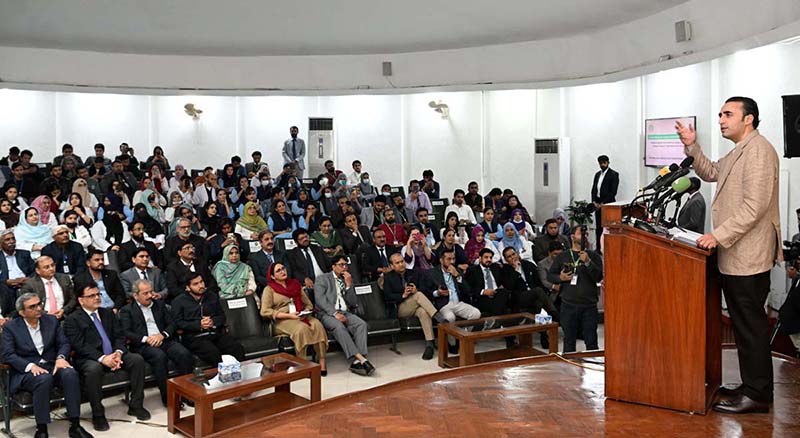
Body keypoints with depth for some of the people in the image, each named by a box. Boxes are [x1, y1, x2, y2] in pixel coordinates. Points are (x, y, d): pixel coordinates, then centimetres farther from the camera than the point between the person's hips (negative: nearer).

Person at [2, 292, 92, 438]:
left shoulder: (51, 320, 12)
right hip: (26, 371, -3)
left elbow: (64, 343, 9)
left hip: (52, 366, 3)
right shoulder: (11, 327, 3)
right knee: (44, 379, -37)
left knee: (70, 374, -30)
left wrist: (60, 358, -15)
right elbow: (8, 355, -6)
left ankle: (75, 425, -26)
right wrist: (31, 366, -22)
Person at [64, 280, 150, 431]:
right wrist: (102, 358, -26)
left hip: (113, 355, 5)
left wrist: (118, 353, -13)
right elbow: (80, 345, -14)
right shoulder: (72, 320, -2)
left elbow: (120, 336, 9)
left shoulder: (108, 313, 16)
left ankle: (136, 406, -7)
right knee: (94, 369, -38)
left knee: (137, 359, -18)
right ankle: (98, 414, -21)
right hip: (89, 359, -5)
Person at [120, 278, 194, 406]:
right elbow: (126, 333, -4)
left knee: (184, 353, -26)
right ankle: (167, 396, -27)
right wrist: (146, 339, -17)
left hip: (164, 340, 4)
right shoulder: (127, 310, 9)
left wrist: (162, 335, -7)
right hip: (143, 345, -4)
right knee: (160, 356, -35)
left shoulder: (159, 304, 21)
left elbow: (171, 324, 14)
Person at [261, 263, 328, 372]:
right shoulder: (269, 289, 6)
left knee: (317, 325, -29)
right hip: (282, 321, -4)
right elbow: (265, 311, -6)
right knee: (301, 328, -36)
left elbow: (308, 304, 21)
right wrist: (288, 315, -14)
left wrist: (305, 312, -4)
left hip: (301, 317, 4)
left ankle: (322, 363, -30)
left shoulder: (295, 284, 20)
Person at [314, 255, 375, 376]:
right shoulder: (322, 279, 10)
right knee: (339, 326, -36)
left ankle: (357, 362, -38)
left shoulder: (348, 280, 23)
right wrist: (335, 313, -18)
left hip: (345, 313, 4)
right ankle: (361, 358, -43)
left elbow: (353, 303, 14)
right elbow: (320, 300, -5)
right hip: (327, 313, -4)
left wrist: (348, 285, 0)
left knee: (361, 324, -27)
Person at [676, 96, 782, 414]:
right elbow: (710, 173, 30)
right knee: (743, 323, 14)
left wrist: (719, 235, -22)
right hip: (734, 255, 10)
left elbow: (754, 206, -21)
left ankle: (758, 395, 4)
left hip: (748, 256, -10)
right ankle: (751, 386, 23)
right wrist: (692, 147, 15)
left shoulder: (758, 150, -14)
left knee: (751, 325, -3)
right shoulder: (739, 152, 18)